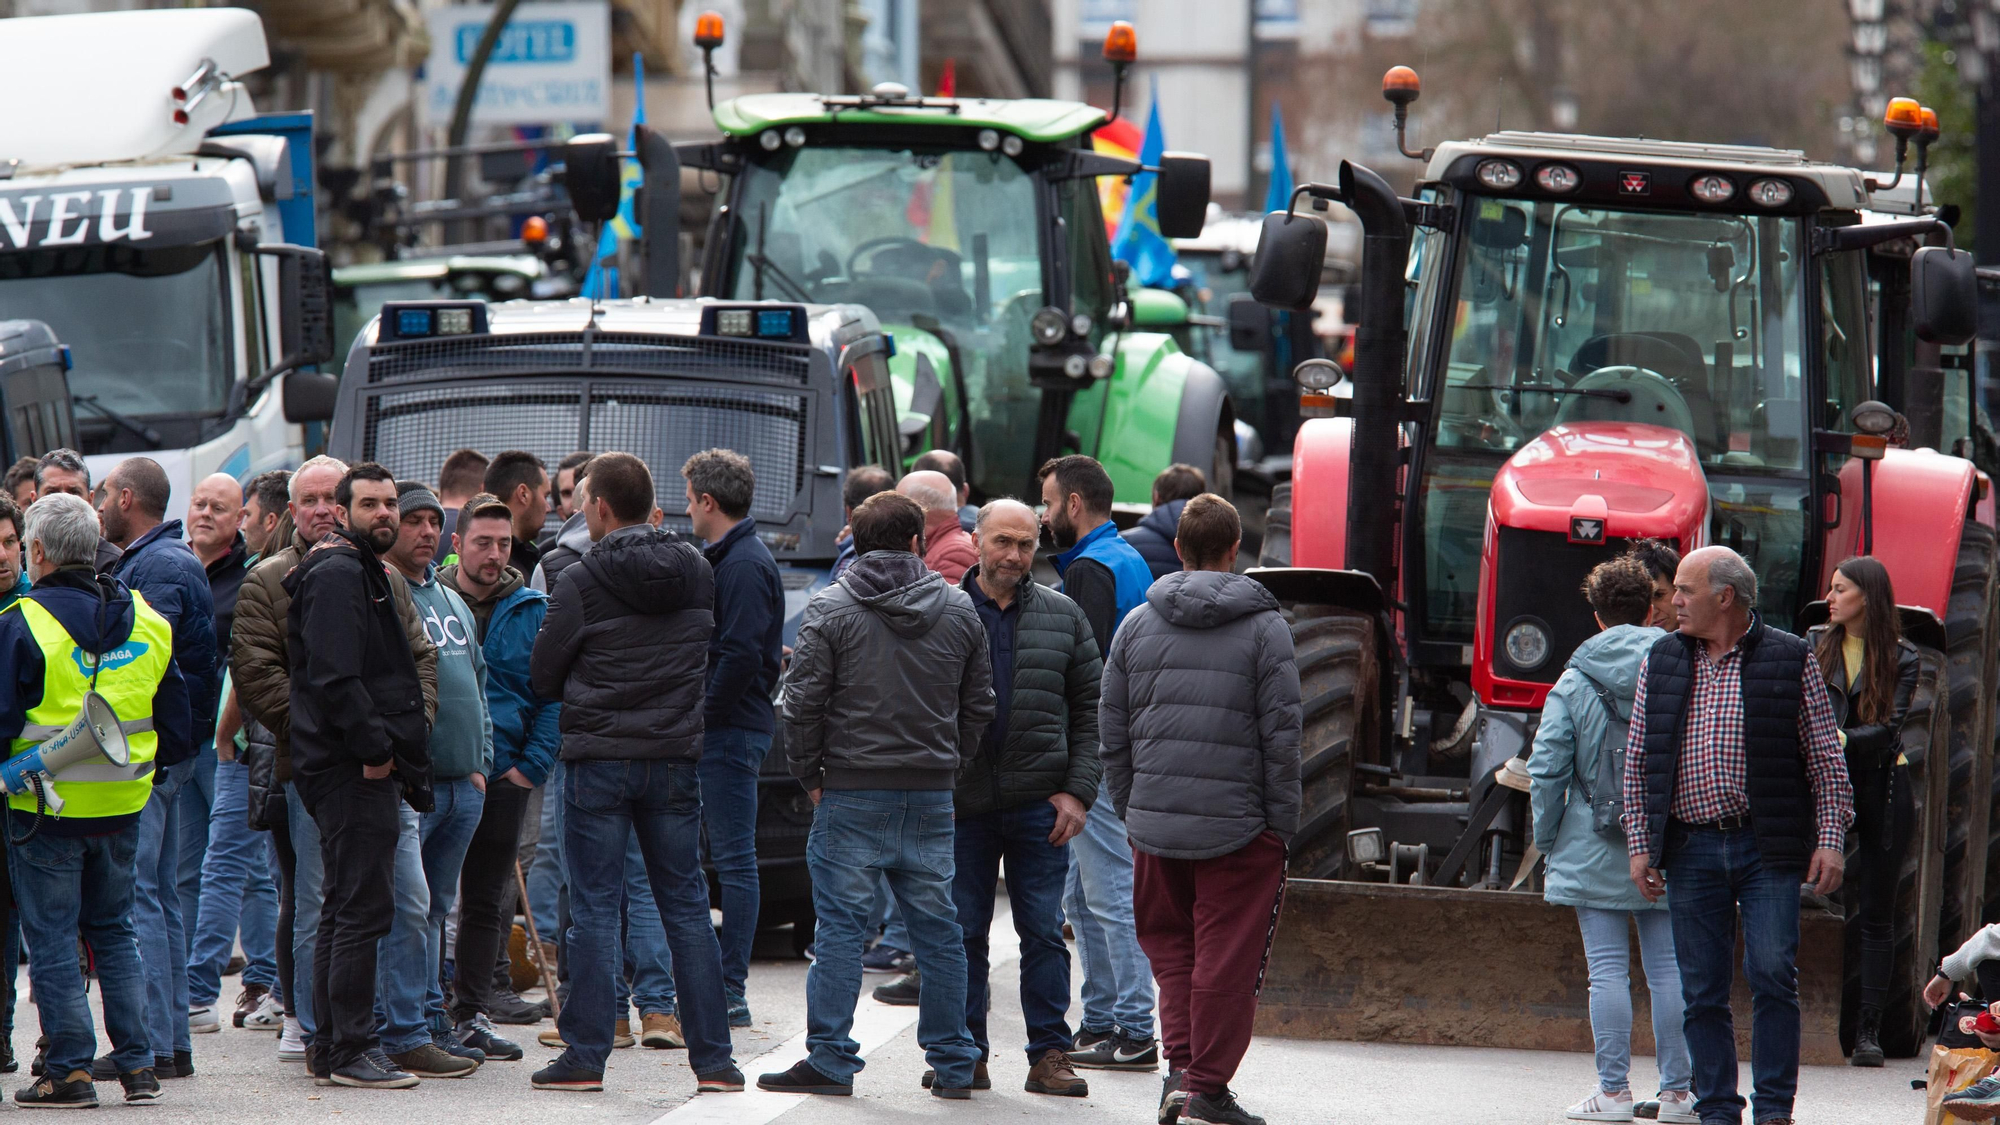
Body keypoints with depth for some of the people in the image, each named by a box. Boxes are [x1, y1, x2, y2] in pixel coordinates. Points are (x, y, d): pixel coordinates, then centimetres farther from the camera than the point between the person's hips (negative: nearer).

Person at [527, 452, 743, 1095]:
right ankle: (713, 1059, 6)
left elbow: (543, 676, -3)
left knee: (594, 909, 1)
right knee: (687, 907, 8)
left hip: (599, 760, -4)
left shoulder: (583, 583, -9)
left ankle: (585, 1057, 1)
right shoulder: (697, 573, 5)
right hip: (675, 756, 4)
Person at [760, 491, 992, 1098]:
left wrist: (809, 774, 3)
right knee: (938, 929, 9)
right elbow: (978, 705, 12)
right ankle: (953, 1064, 12)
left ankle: (831, 1059, -2)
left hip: (853, 791, -3)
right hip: (933, 794, 4)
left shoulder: (830, 609, -5)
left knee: (840, 926, 0)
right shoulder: (959, 610, 7)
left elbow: (803, 702, -8)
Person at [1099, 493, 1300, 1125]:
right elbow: (1281, 737, -6)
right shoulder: (1263, 628, -4)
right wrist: (1282, 827, 0)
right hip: (1238, 827, -4)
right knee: (1227, 957, 2)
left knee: (1171, 947, 17)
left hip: (1155, 821, 4)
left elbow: (1113, 734, 10)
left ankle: (1180, 1068, 7)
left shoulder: (1137, 625, 6)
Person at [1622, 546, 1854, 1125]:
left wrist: (1830, 839, -5)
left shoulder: (1790, 660, 2)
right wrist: (1639, 845, 5)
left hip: (1768, 848, -3)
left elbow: (1827, 760, 3)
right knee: (1702, 990, 3)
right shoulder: (1661, 661, 12)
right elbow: (1638, 762, 12)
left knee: (1772, 975, -9)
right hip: (1691, 850, 3)